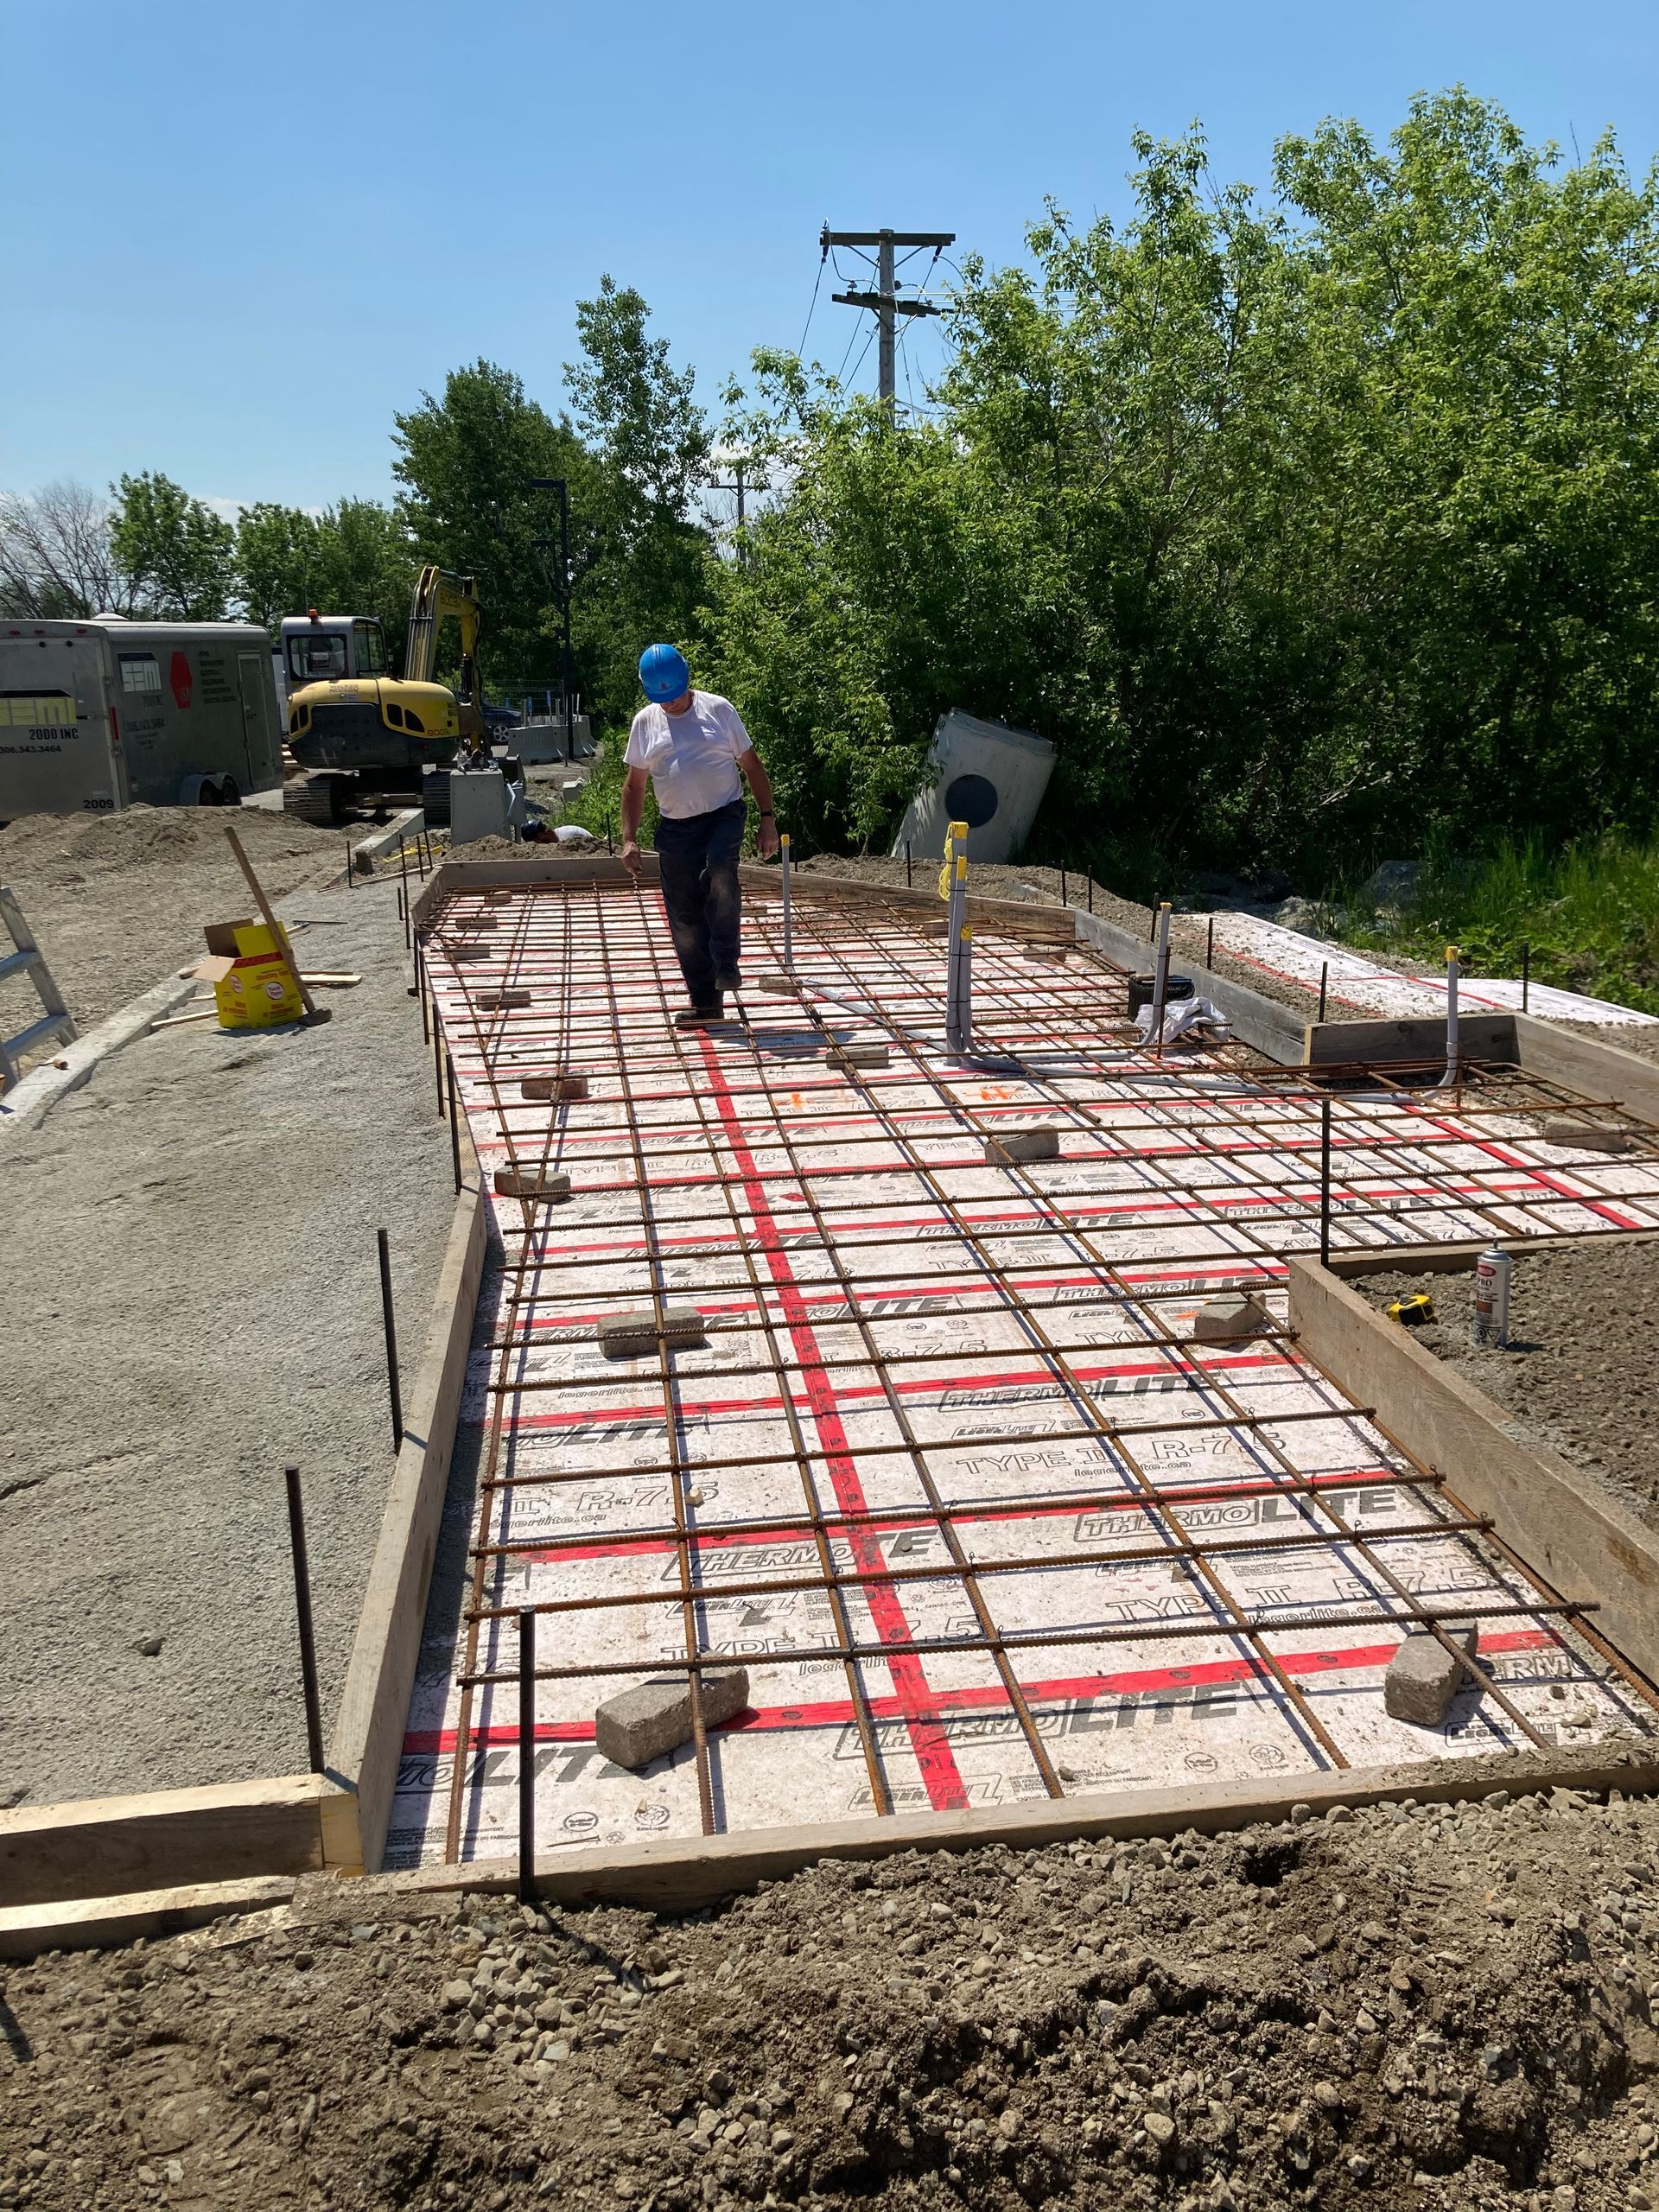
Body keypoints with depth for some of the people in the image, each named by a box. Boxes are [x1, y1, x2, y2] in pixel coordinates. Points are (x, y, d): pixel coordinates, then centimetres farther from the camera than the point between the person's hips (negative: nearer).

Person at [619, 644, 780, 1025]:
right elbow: (634, 784, 12)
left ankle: (726, 965, -26)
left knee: (719, 870, -34)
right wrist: (629, 839, 5)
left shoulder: (718, 709, 1)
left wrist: (767, 817, -1)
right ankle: (705, 1002, 11)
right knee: (684, 920, 2)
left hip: (724, 814, -3)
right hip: (675, 827, 3)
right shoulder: (645, 723, 7)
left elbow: (751, 765, 6)